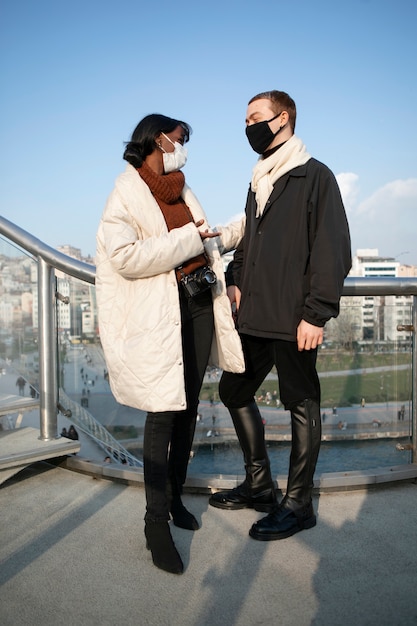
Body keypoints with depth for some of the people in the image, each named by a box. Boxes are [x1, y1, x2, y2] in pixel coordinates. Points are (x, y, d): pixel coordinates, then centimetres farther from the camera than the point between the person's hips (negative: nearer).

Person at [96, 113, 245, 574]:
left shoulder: (181, 191, 20)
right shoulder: (126, 193, -4)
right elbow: (126, 257, -20)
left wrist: (246, 225, 26)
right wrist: (188, 238, -17)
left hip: (199, 305, 8)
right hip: (159, 315, -7)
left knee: (189, 408, 11)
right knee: (163, 412, -6)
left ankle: (175, 497, 29)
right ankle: (156, 523, 8)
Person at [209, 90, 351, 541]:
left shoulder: (315, 177, -5)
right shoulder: (259, 180, 19)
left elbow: (332, 250, -12)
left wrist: (316, 314, -17)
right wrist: (235, 279, 7)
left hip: (294, 320, -8)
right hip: (253, 317, 9)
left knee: (301, 406, 3)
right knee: (234, 391, 14)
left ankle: (298, 504, 19)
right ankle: (259, 485, 30)